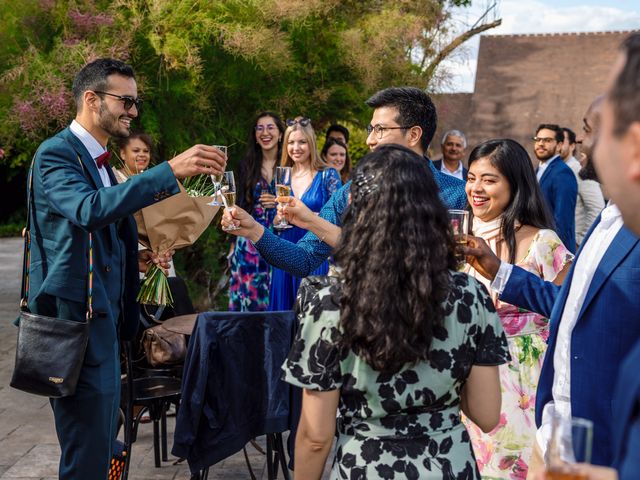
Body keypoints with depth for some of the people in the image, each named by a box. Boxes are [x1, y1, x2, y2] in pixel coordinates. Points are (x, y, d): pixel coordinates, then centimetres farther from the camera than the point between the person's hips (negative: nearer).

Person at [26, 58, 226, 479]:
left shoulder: (97, 158, 17)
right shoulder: (56, 153, -13)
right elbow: (89, 209, -33)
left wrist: (131, 257, 8)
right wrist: (171, 171, -38)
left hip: (101, 314, 10)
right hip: (76, 317, -10)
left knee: (101, 441, 18)